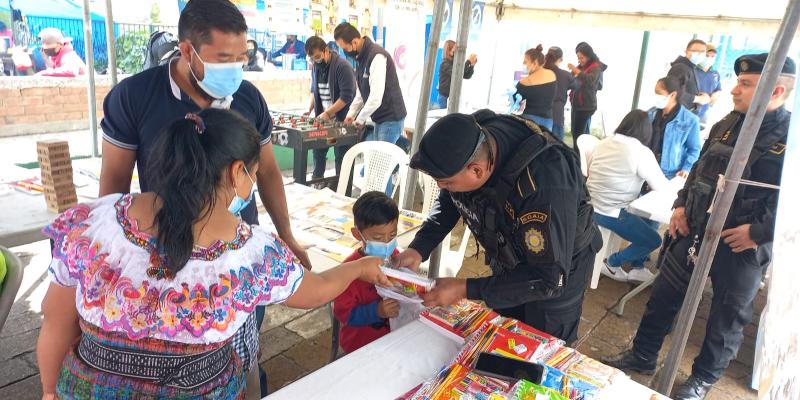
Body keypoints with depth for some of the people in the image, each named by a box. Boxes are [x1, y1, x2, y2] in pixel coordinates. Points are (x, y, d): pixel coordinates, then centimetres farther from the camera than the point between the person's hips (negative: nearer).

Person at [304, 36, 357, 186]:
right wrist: (310, 109, 6)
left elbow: (347, 96, -21)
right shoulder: (316, 67, 7)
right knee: (318, 151, 7)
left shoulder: (342, 66, -16)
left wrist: (328, 113, -22)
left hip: (341, 120, -6)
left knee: (341, 156, 0)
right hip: (321, 119, 6)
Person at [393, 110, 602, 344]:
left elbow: (549, 279, -33)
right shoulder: (466, 144, -24)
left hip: (559, 266, -5)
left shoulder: (544, 185, -43)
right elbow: (449, 201, -4)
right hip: (509, 258, 6)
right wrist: (419, 248, -18)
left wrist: (466, 289, -34)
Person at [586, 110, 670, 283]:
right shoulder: (642, 152, -15)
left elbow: (591, 168, 18)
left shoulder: (604, 142, 3)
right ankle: (611, 263, 15)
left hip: (591, 206, 8)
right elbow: (662, 187, -8)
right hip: (609, 213, -8)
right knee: (653, 240, 6)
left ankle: (637, 268, 27)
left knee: (648, 218, 24)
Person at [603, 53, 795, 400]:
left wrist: (759, 232, -22)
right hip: (695, 231, 6)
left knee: (727, 318, 13)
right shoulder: (727, 125, 5)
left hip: (741, 248, -6)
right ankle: (642, 356, 33)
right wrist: (681, 205, 5)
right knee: (663, 296, 14)